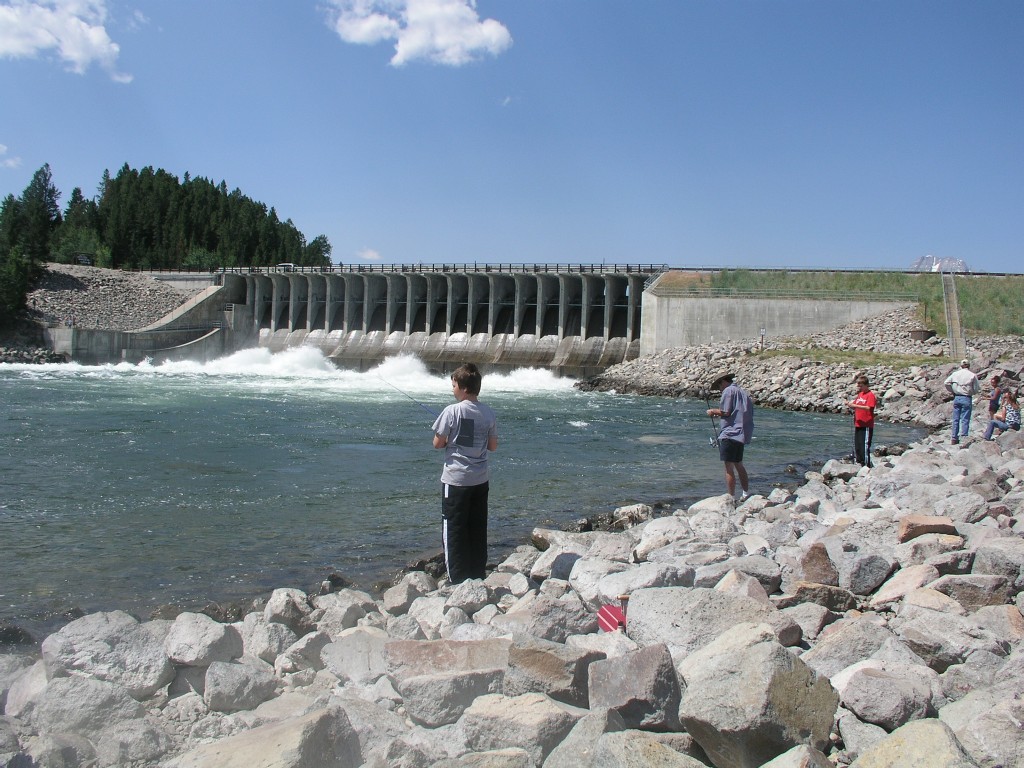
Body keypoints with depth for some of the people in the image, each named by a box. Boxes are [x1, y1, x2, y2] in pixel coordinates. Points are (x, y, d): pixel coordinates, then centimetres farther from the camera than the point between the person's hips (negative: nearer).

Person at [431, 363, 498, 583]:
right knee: (478, 530, 12)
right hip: (481, 480, 5)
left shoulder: (452, 411, -14)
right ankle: (478, 577, 19)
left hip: (456, 480, -5)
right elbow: (493, 446, 8)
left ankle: (458, 580, 6)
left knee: (454, 530, 4)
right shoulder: (489, 413, 0)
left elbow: (438, 443, -8)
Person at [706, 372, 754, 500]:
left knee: (729, 467, -6)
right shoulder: (743, 391, 18)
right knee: (739, 464, 19)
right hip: (742, 434, 9)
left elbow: (725, 412, -16)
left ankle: (731, 498, -7)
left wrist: (713, 411, 2)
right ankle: (746, 494, 20)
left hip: (730, 433, -9)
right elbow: (750, 413, 19)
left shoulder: (728, 391, -7)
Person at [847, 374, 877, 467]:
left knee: (865, 446, -9)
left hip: (866, 425, -8)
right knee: (856, 446, 12)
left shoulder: (870, 395, -9)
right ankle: (859, 462, 22)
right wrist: (850, 404, -2)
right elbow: (856, 407, 20)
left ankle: (866, 465, -6)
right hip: (858, 424, 8)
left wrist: (855, 405, -25)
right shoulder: (859, 394, 15)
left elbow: (868, 407, -22)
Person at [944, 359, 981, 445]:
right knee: (965, 419, 0)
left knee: (956, 419, 9)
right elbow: (977, 389, -4)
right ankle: (963, 437, -4)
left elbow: (946, 382, -3)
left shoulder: (955, 373, 2)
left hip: (956, 398, 3)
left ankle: (955, 439, 12)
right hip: (967, 399, -3)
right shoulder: (972, 375, -6)